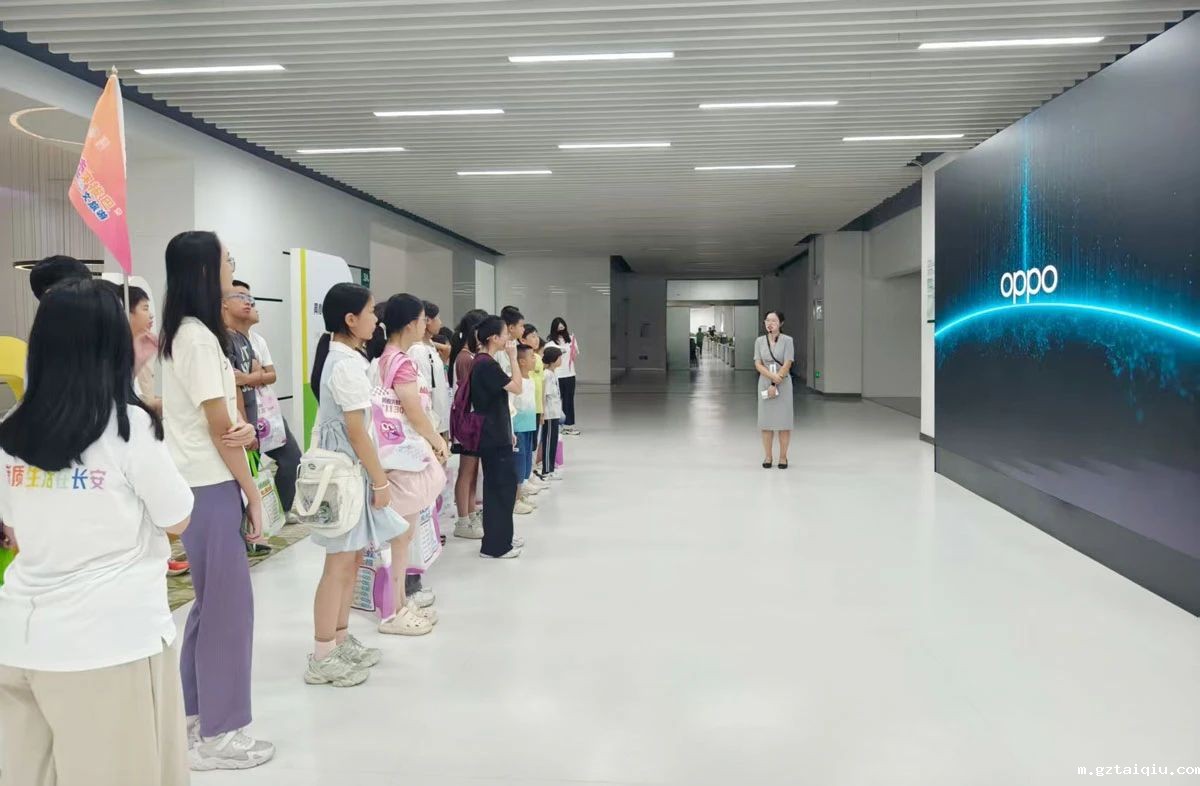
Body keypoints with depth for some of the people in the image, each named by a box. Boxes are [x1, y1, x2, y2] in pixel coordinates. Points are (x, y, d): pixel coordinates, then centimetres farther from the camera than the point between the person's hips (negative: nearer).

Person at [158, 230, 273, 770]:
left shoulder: (185, 334, 13)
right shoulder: (198, 338, -17)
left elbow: (225, 418, 11)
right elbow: (219, 428, -17)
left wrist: (246, 430, -12)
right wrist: (253, 494, -9)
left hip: (202, 485, 10)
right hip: (209, 488, -10)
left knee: (212, 602, 16)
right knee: (228, 606, -1)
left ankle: (193, 717, 28)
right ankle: (218, 736, 11)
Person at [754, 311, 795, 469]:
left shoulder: (787, 340, -5)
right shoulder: (759, 341, 3)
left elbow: (787, 365, -10)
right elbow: (758, 365, -2)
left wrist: (775, 384, -14)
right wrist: (772, 376, -17)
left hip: (783, 384, -2)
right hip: (764, 383, 3)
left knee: (783, 421, 0)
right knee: (766, 421, 4)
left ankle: (783, 457, 9)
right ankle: (767, 457, 12)